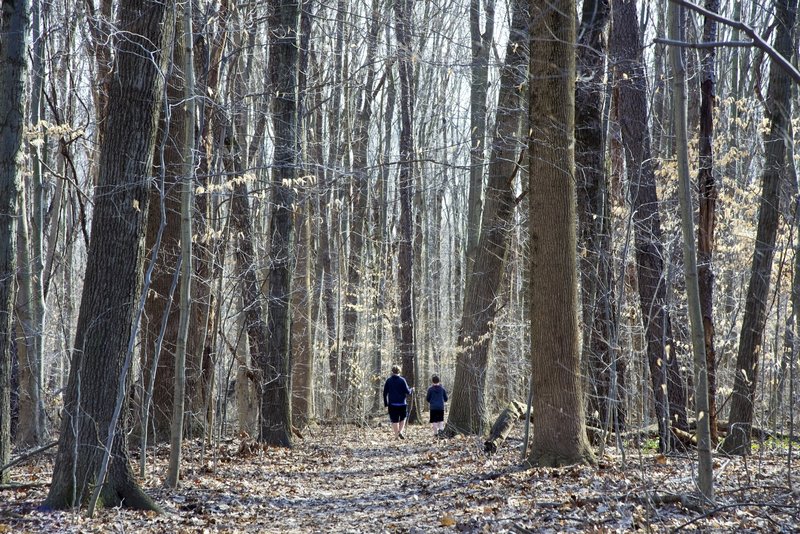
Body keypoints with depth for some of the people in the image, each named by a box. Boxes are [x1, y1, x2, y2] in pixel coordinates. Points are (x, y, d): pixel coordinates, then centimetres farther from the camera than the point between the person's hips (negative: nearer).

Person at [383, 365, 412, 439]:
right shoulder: (402, 380, -5)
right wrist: (411, 390, 15)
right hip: (401, 403, -1)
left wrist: (386, 403, 12)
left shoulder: (388, 380, 2)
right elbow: (407, 392, -7)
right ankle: (400, 431, -4)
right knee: (402, 418, 15)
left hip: (392, 404, 1)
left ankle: (396, 435, 5)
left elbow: (385, 393, 3)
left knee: (394, 420, 6)